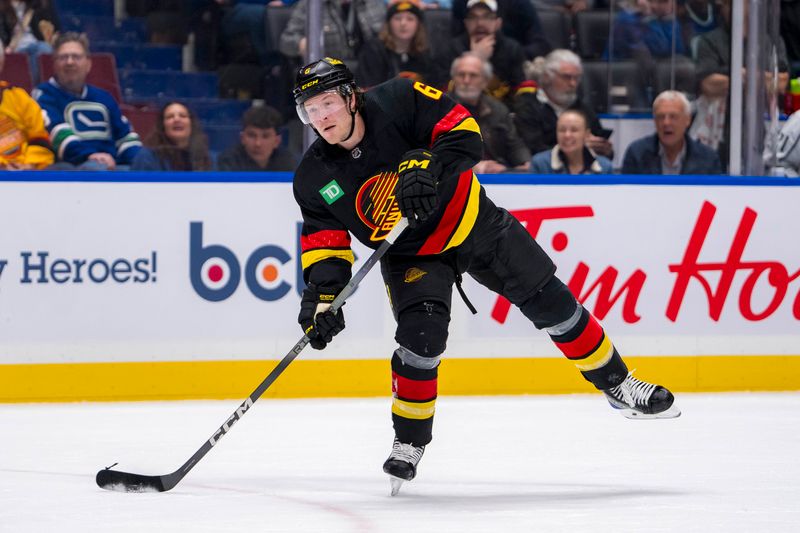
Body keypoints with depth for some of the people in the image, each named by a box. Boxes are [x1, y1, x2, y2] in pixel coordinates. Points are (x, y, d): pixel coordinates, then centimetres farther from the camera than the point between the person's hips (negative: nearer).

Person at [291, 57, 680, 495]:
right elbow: (323, 240, -7)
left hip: (472, 223, -1)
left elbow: (464, 131, -24)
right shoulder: (314, 179, -14)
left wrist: (427, 164, -40)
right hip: (411, 254, 1)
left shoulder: (398, 101, -24)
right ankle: (409, 440, -2)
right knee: (420, 336, -21)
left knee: (549, 302, 3)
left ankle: (616, 384, 21)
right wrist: (321, 293, -21)